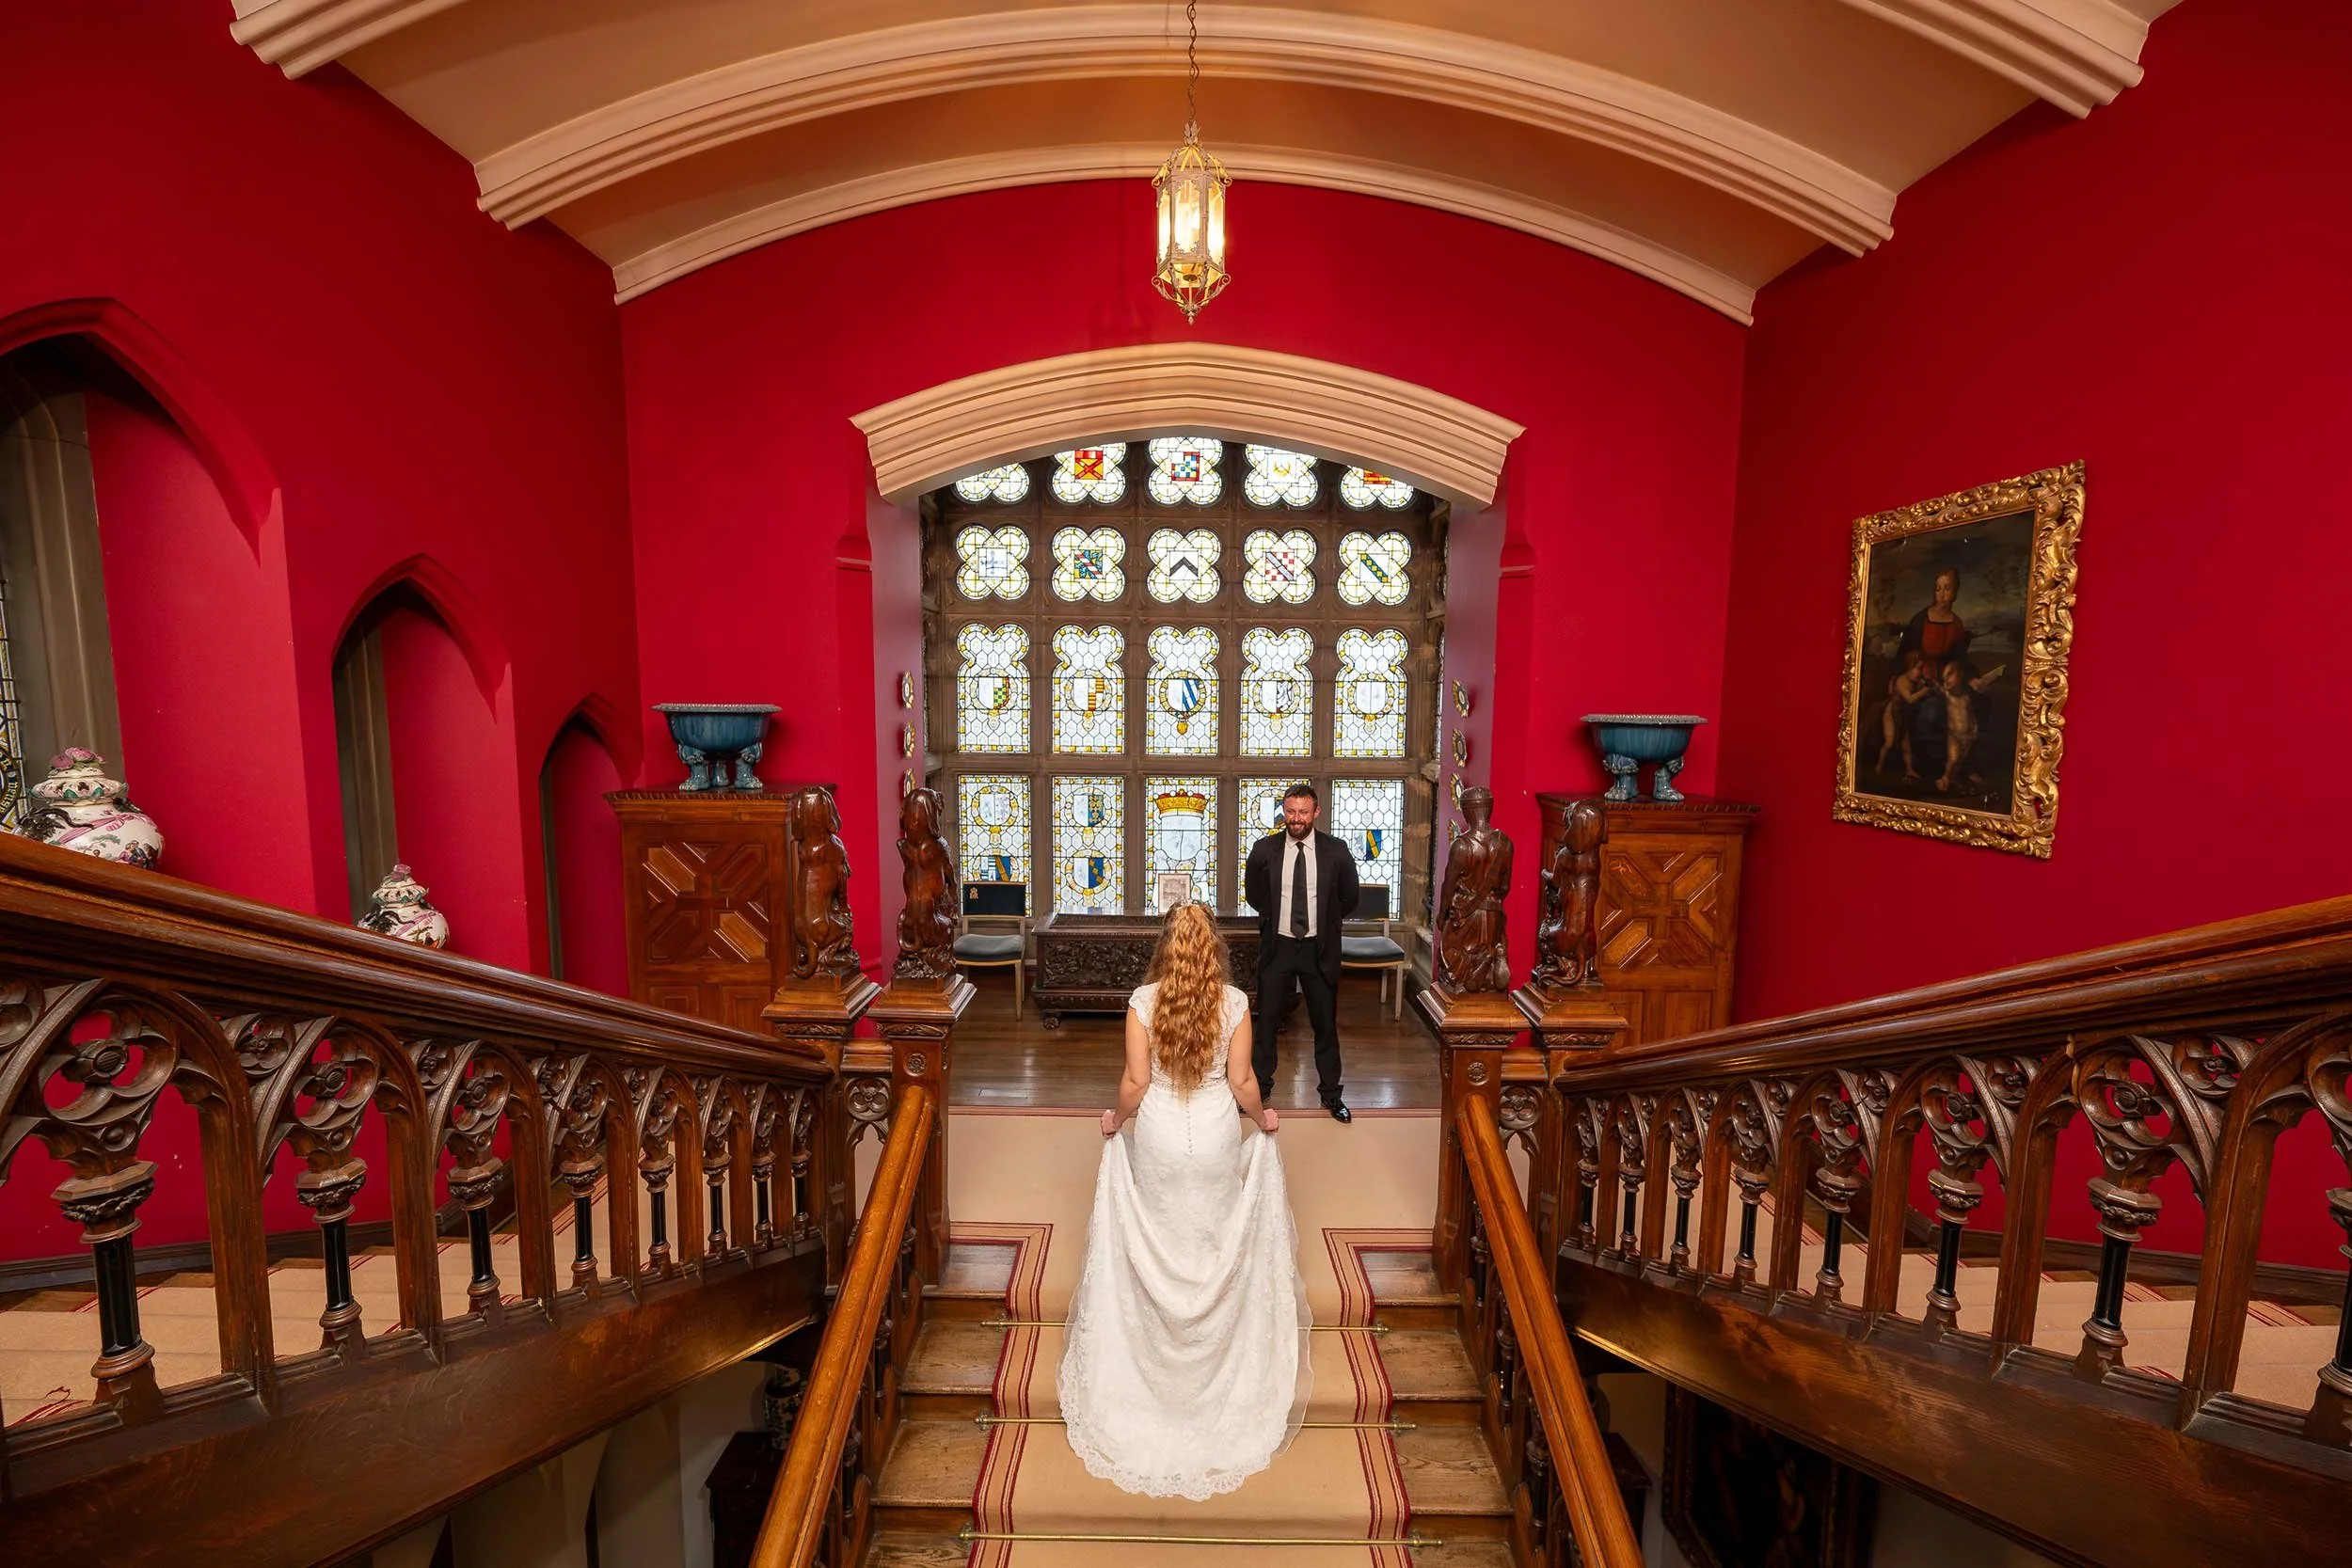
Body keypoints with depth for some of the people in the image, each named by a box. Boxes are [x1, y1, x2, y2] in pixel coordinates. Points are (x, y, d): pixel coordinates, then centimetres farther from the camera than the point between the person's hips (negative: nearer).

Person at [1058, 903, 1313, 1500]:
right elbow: (1242, 1082, -10)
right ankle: (1219, 1353, 38)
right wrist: (1262, 1118, 10)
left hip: (1156, 1136, 0)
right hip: (1218, 1135, 1)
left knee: (1155, 1246, 21)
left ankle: (1158, 1347, 38)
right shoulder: (1235, 1002, -13)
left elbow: (1136, 1081, -13)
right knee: (1218, 1245, 22)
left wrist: (1117, 1119, 6)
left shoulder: (1143, 1000, -14)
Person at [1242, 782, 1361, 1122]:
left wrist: (1325, 922, 9)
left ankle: (1330, 1092, 24)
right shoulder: (1264, 850, -4)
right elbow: (1253, 894, 12)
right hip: (1277, 945, 1)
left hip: (1319, 948, 0)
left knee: (1326, 1023, 9)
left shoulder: (1336, 851, -5)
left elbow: (1348, 899, 8)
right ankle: (1261, 1086, 25)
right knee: (1267, 1020, 9)